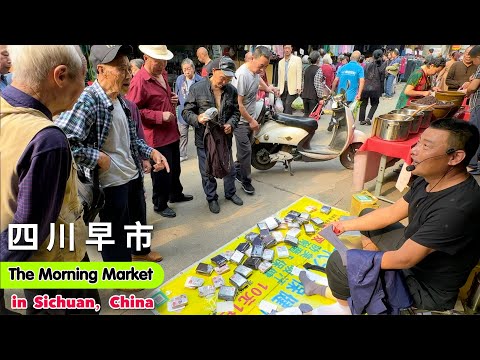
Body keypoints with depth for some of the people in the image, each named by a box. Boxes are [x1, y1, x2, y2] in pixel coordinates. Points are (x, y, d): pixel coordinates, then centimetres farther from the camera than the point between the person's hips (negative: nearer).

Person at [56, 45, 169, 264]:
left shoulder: (120, 100, 6)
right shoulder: (87, 100, -22)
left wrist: (151, 152, 0)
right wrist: (99, 157, -23)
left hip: (134, 175, 9)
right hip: (112, 182, -8)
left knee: (138, 218, 28)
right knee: (116, 234, 11)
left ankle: (140, 250, 56)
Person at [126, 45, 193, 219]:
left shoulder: (163, 74, 9)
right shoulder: (139, 81, -19)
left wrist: (173, 98, 4)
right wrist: (160, 116, -24)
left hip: (172, 132, 9)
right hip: (157, 137, -9)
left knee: (175, 168, 24)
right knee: (162, 173, 5)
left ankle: (176, 194, 45)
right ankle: (160, 205, 25)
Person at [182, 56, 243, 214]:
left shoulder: (232, 90, -1)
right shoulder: (197, 88, -10)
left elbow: (236, 112, 10)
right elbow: (186, 112, -6)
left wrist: (231, 124, -10)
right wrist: (197, 118, -27)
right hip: (204, 138, -3)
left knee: (229, 168, 17)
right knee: (207, 171, 10)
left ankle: (230, 193, 41)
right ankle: (212, 198, 31)